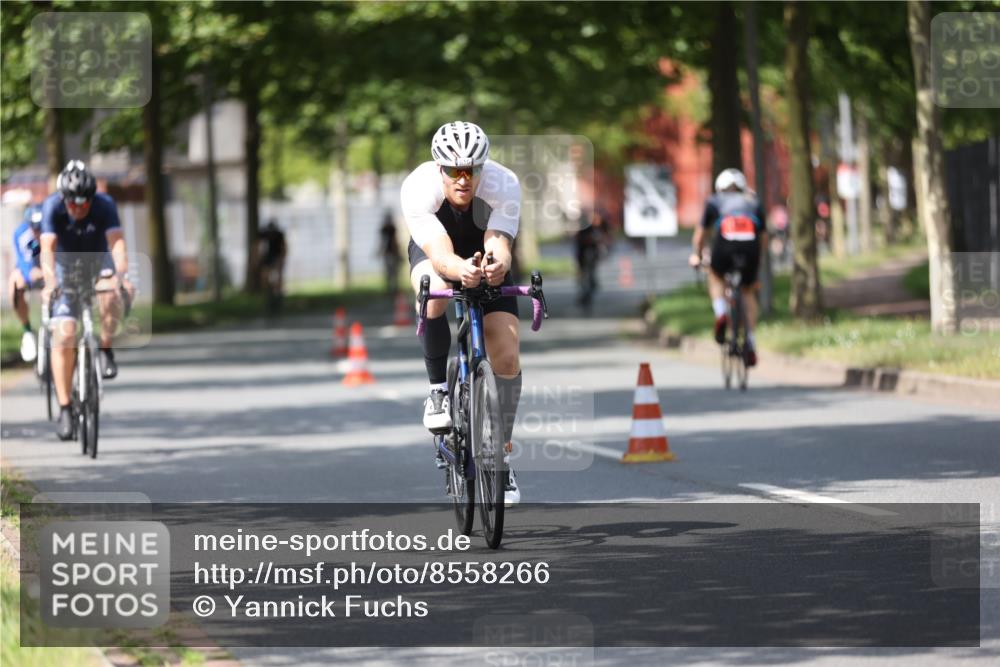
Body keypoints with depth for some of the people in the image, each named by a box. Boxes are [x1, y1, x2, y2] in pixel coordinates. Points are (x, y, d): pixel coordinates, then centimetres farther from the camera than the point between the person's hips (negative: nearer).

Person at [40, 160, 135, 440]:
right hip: (65, 267, 0)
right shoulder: (52, 207, -26)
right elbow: (47, 249, -36)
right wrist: (50, 282, -53)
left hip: (98, 260, 0)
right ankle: (64, 409, -4)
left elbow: (117, 243, -36)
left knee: (110, 294, -35)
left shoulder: (104, 205, -25)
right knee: (64, 335, -11)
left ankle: (105, 350, -9)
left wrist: (122, 275, -54)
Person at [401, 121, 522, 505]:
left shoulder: (503, 185, -33)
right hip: (433, 252, -1)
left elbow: (500, 245, -43)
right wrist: (461, 270, -68)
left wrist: (497, 265, -67)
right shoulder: (418, 189, -36)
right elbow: (440, 255, -46)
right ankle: (438, 389, -16)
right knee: (435, 294, -38)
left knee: (507, 357, -11)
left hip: (485, 258, 1)